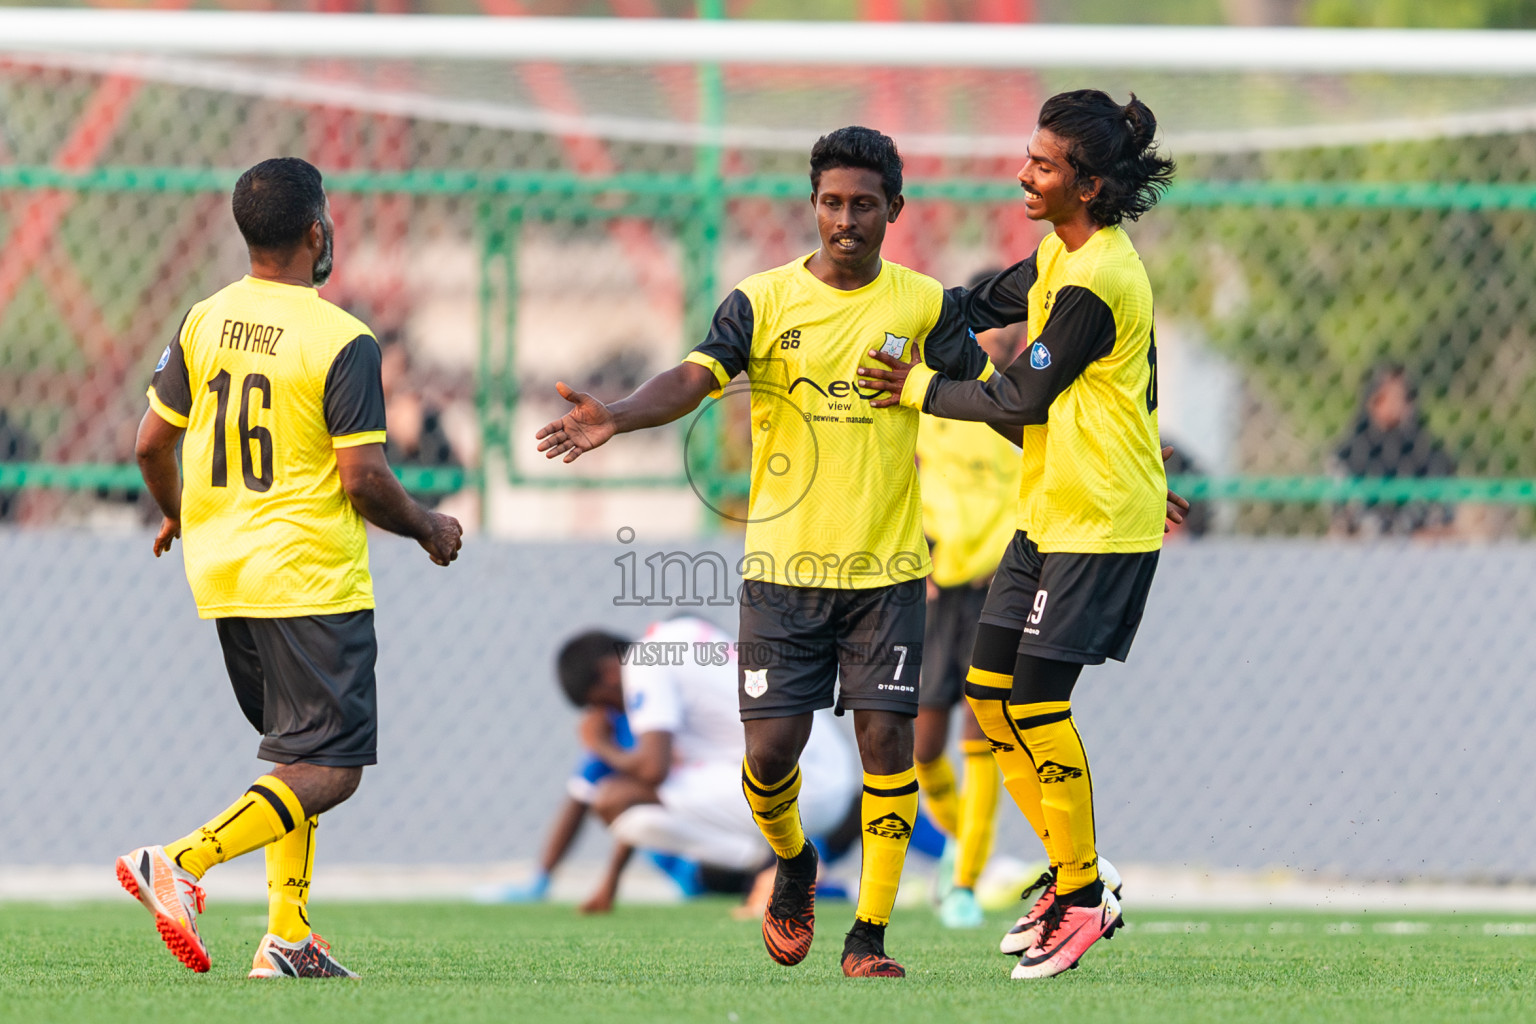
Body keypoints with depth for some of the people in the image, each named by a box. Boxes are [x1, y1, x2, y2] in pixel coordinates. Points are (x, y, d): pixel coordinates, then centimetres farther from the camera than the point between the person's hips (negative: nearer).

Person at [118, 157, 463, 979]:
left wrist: (176, 516, 29)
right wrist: (429, 529, 2)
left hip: (220, 571, 7)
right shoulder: (341, 341, -14)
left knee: (296, 754, 19)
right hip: (311, 578, -7)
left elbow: (151, 442, 9)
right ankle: (179, 863, -22)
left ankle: (288, 936, 10)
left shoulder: (203, 323, 4)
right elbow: (363, 478, -16)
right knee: (330, 771, -5)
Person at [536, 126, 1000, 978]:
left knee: (885, 737, -7)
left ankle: (869, 936, 1)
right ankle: (792, 865, 28)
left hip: (887, 569, 1)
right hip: (783, 565, 0)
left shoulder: (924, 306, 3)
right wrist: (615, 418, -35)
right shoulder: (764, 303, -2)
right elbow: (694, 378, -16)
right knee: (771, 745, -5)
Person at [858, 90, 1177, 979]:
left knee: (1036, 701, -9)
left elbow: (1025, 397, -16)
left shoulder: (1095, 286, -21)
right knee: (990, 689, 9)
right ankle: (1072, 873, 19)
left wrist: (919, 389, -6)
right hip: (1050, 511, 10)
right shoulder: (1062, 255, 9)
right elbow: (990, 304, 27)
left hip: (1100, 522, -10)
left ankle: (1084, 898, 2)